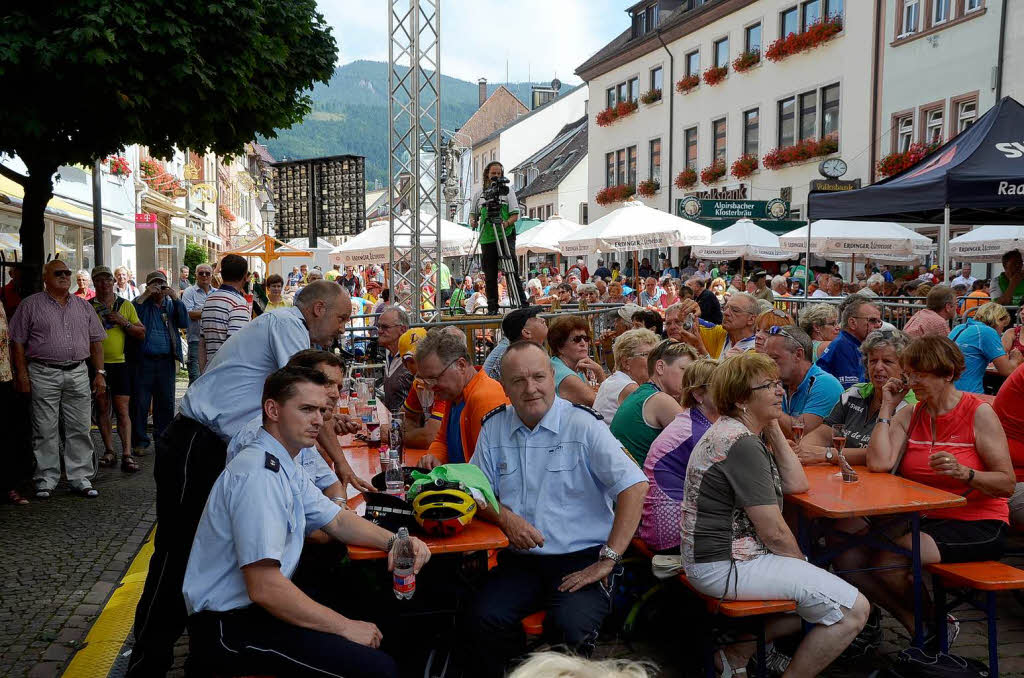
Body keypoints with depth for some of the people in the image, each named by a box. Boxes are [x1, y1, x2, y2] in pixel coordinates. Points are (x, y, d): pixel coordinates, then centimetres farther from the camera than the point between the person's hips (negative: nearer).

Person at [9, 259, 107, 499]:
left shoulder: (83, 306, 13)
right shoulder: (31, 305, 3)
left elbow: (96, 341, 15)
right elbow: (17, 342, 1)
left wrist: (99, 372, 7)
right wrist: (22, 375, -6)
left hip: (78, 373, 3)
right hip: (43, 375, -3)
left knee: (79, 429, 4)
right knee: (45, 430, 1)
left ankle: (80, 478, 11)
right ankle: (46, 480, 11)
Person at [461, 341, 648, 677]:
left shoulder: (581, 424, -7)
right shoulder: (493, 427, 7)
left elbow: (634, 486, -13)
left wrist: (608, 560, -16)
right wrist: (504, 517, -10)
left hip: (581, 559, -3)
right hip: (520, 561, 4)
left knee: (570, 627, -30)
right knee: (477, 621, -22)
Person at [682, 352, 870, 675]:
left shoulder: (733, 431, 12)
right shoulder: (742, 444, -20)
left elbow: (797, 484, 13)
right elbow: (774, 532, -18)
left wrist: (773, 428, 6)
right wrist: (801, 562, 1)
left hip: (719, 555, 11)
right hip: (726, 566, -11)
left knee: (821, 600, 23)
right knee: (853, 611, -11)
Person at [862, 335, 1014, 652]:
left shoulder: (979, 413, -7)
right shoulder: (910, 414, 6)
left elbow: (1007, 484, -10)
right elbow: (879, 463, -11)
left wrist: (963, 473, -29)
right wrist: (887, 407, -4)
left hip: (977, 524, -5)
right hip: (923, 519, 6)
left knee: (889, 561, -28)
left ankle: (936, 624, 5)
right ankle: (925, 633, 2)